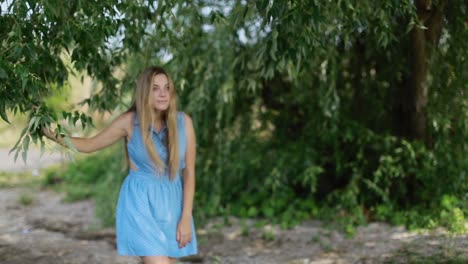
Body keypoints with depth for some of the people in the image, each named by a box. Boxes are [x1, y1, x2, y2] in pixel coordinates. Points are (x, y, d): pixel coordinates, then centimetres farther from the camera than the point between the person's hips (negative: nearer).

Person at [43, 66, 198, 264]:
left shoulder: (183, 121, -4)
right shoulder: (130, 121, -7)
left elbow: (189, 171, -1)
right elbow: (90, 145, 7)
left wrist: (186, 217, -5)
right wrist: (51, 133, -4)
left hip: (172, 203, 3)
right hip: (141, 202, -3)